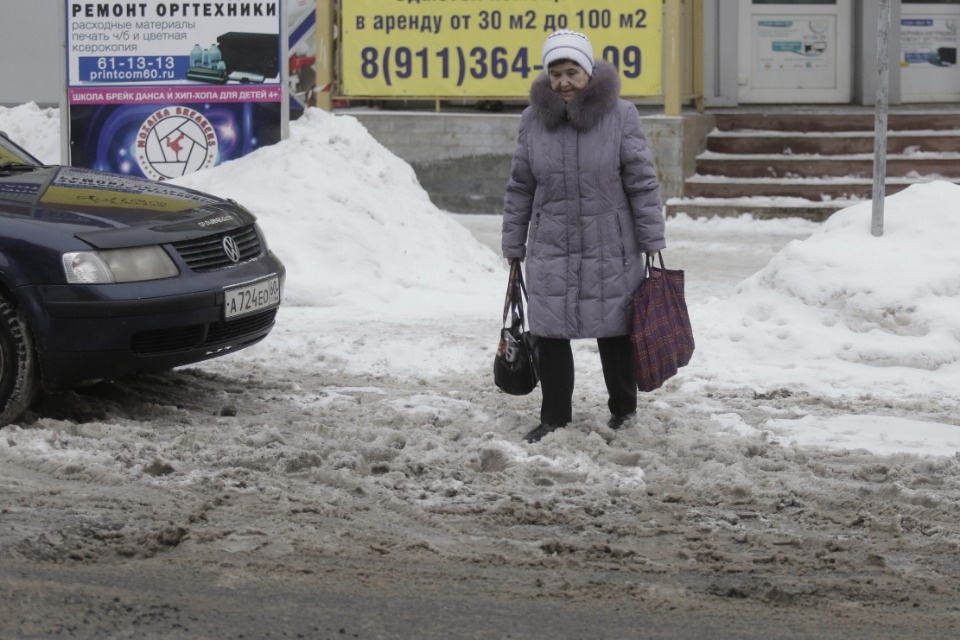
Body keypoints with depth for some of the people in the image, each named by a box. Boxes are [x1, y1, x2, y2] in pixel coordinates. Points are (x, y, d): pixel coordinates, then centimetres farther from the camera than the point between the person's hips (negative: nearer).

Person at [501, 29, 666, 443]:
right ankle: (555, 416, 14)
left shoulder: (620, 116, -9)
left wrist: (652, 245, -9)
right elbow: (520, 189, 5)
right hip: (551, 250, 2)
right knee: (549, 331, 2)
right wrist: (514, 248, 6)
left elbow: (643, 183, -7)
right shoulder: (534, 119, 0)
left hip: (610, 250, -2)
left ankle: (623, 408, 28)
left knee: (614, 330, 10)